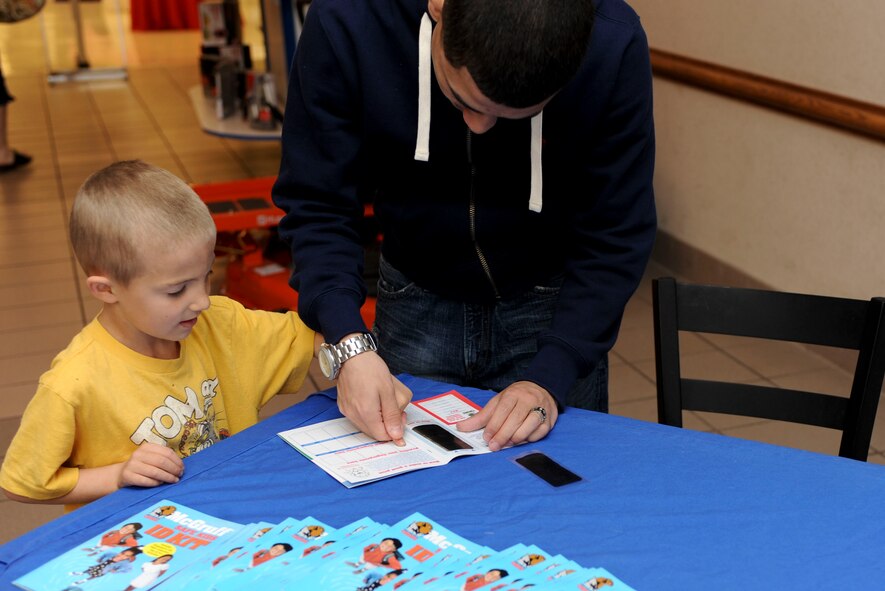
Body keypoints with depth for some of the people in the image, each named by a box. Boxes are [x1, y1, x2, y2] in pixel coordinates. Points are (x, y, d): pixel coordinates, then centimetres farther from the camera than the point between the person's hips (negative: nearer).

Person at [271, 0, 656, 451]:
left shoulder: (613, 46, -27)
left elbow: (614, 237, -20)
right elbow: (316, 207, -20)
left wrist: (550, 376, -29)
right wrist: (348, 344, -34)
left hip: (554, 306, 0)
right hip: (416, 298, 1)